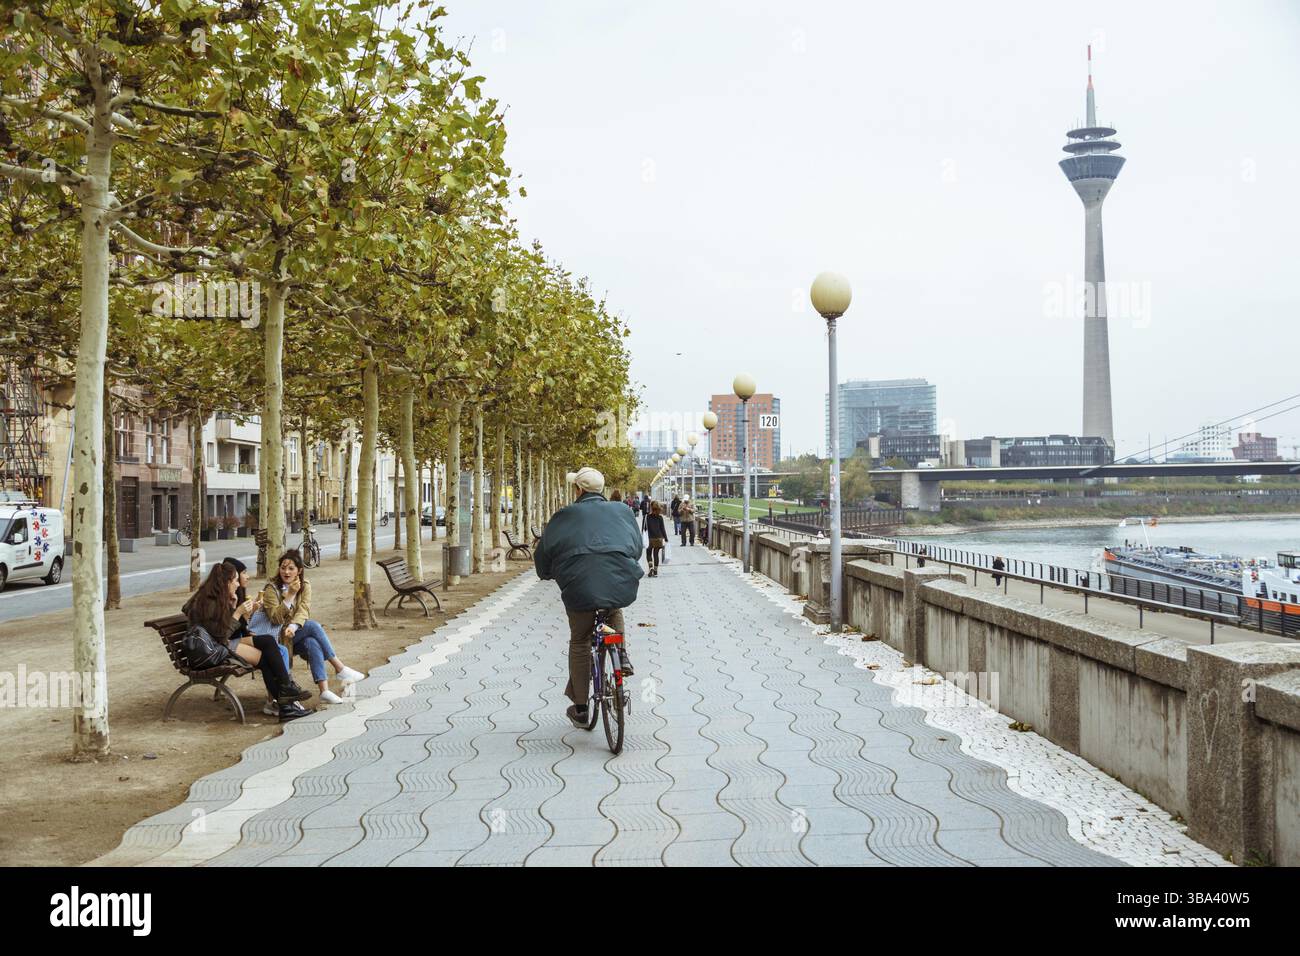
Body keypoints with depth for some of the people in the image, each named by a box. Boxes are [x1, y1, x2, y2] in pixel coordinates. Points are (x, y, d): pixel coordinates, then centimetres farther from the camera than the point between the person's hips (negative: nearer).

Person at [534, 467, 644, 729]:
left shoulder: (565, 516, 11)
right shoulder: (622, 512, 19)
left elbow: (543, 554, 12)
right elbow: (637, 547, 30)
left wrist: (548, 574, 32)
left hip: (580, 588, -2)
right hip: (622, 587, 2)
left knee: (579, 643, 15)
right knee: (614, 610, 37)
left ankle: (580, 708, 18)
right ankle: (622, 655, 18)